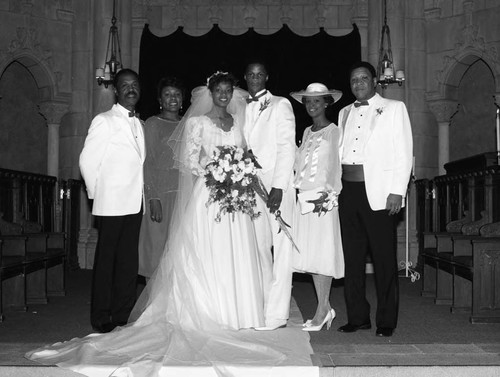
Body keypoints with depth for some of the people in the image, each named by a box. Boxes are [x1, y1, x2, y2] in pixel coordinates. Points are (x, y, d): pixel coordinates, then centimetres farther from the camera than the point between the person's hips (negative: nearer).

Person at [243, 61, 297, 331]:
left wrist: (278, 186, -16)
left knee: (281, 250, -3)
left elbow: (287, 147, -7)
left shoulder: (280, 105, 1)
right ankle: (262, 308, 16)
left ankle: (277, 314, 0)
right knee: (258, 249, 7)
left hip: (277, 186, -5)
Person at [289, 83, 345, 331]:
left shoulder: (334, 131, -1)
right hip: (304, 198, 6)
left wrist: (327, 194, -12)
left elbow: (337, 166, -5)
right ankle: (326, 308, 14)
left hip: (325, 198, -6)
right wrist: (298, 188, 6)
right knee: (310, 254, 6)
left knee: (322, 254, -6)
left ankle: (322, 311, 0)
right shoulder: (307, 133, 17)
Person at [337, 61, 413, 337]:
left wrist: (397, 191, -11)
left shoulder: (393, 108, 5)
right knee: (352, 257, 7)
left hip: (378, 192, -5)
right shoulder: (345, 113, 19)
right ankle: (357, 317, 17)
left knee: (384, 258, -1)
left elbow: (403, 152, -2)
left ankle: (386, 321, 9)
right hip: (348, 190, 5)